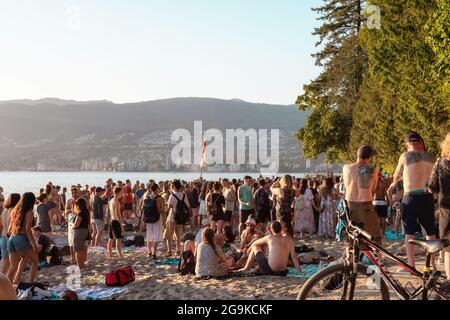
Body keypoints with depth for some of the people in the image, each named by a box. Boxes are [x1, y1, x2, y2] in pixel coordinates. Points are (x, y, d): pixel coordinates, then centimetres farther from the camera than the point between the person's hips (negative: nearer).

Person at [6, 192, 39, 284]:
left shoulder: (15, 211, 14)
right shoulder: (29, 212, -5)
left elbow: (9, 230, 15)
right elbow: (27, 230, -14)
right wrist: (34, 244, -13)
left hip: (11, 239, 6)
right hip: (22, 239, -6)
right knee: (35, 261, 12)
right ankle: (31, 284, 6)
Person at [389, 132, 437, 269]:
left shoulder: (405, 156, -4)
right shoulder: (430, 157, 6)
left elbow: (396, 176, 8)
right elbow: (432, 177, 15)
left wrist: (394, 182, 30)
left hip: (411, 197, -3)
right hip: (427, 197, 3)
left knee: (409, 232, 4)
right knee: (430, 231, 14)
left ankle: (411, 265, 3)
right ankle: (432, 264, 19)